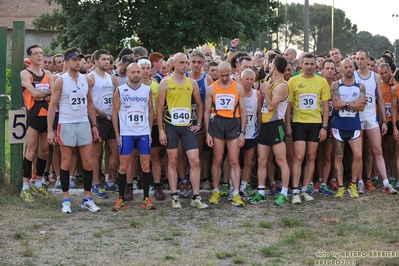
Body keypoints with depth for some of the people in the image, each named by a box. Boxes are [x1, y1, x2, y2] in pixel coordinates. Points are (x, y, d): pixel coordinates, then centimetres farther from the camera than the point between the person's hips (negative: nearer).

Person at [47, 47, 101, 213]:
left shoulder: (85, 79, 8)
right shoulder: (61, 81, -6)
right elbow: (52, 105, -6)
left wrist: (94, 124, 8)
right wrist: (50, 130, -12)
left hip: (84, 124, 4)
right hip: (66, 125, -4)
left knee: (88, 162, 3)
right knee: (66, 163, 2)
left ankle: (87, 198, 12)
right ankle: (66, 199, 10)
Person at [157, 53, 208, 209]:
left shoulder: (192, 83, 7)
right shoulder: (165, 83, -2)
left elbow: (199, 104, 17)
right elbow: (160, 108, -2)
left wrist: (199, 123, 8)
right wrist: (161, 130, -7)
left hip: (187, 126, 2)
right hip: (170, 126, -2)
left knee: (195, 161, -4)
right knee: (172, 161, 4)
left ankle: (195, 197, 2)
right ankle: (175, 197, 10)